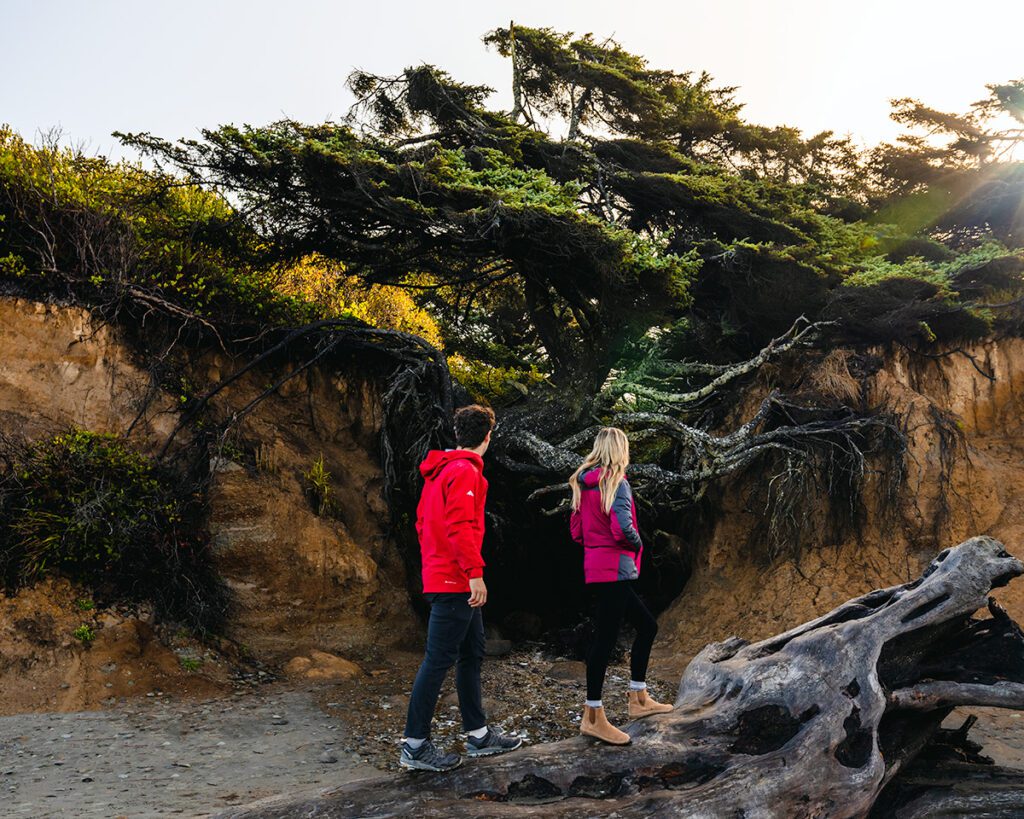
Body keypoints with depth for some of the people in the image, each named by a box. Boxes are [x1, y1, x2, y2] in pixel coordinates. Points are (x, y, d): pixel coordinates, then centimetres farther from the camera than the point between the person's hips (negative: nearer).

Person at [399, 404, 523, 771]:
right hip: (456, 582, -10)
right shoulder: (465, 472, -14)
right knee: (438, 660, -6)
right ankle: (415, 745, -1)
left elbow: (423, 522, 20)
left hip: (440, 576, 10)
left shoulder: (441, 470, 16)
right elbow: (459, 526, -23)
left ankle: (478, 734, 24)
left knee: (472, 655, 16)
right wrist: (475, 572, -23)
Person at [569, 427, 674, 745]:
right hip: (614, 570, -9)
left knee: (647, 625, 19)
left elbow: (576, 531, 14)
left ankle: (638, 698, 25)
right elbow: (623, 529, -23)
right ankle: (593, 718, -2)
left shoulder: (584, 485, 11)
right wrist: (637, 543, -4)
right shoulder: (616, 483, -12)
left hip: (595, 568, 9)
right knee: (605, 639, -6)